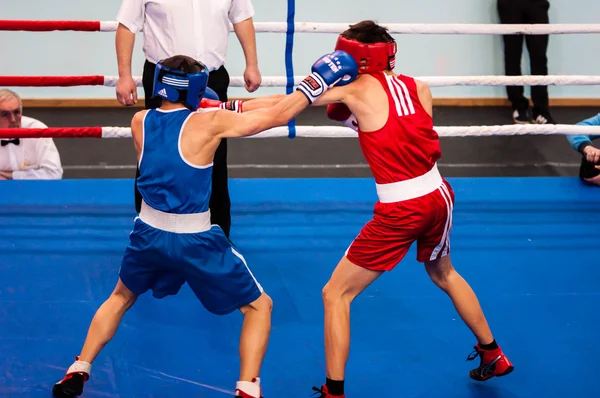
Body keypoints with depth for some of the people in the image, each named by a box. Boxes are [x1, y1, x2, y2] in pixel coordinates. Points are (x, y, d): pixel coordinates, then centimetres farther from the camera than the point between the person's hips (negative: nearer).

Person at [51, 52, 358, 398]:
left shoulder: (139, 122, -1)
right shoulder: (208, 123, -13)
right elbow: (279, 115, -11)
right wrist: (318, 83, -2)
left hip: (149, 234, 5)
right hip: (194, 242, -4)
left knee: (121, 297, 32)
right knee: (259, 306, 12)